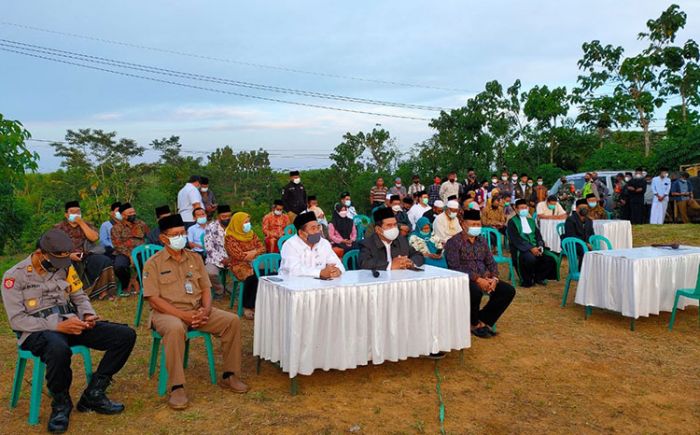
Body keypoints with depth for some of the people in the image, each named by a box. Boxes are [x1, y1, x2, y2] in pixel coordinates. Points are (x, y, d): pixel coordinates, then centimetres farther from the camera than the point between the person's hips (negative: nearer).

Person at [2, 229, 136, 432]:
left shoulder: (65, 268, 9)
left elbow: (79, 297, 17)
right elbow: (16, 320, -12)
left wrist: (89, 315, -6)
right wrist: (57, 326, -22)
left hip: (69, 324, 6)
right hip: (37, 332, -5)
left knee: (126, 335, -12)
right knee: (59, 349, -44)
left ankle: (93, 395, -5)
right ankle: (61, 403, -13)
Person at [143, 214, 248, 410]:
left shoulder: (195, 258, 12)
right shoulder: (153, 263, -4)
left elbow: (206, 288, 12)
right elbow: (153, 299, -11)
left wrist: (206, 309, -10)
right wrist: (184, 315, -20)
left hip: (197, 311, 5)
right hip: (168, 313, -5)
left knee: (232, 320, -14)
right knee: (175, 329, -39)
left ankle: (230, 375, -3)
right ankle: (177, 388, -30)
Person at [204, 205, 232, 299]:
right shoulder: (211, 227, -2)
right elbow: (209, 247, -7)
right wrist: (222, 259, -15)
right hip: (216, 258, -1)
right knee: (209, 273, -31)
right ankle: (219, 290, 1)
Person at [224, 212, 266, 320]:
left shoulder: (251, 234, 16)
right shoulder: (230, 237, -5)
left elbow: (262, 248, 12)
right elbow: (239, 255, -15)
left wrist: (252, 252, -7)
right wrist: (255, 252, -5)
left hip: (255, 262, 6)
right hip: (239, 265, -6)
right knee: (252, 277, -36)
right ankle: (247, 307, -21)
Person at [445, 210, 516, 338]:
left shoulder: (482, 241, 17)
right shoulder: (454, 242, -6)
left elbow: (491, 263, 15)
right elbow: (455, 267, -17)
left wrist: (494, 278, -6)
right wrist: (477, 279, -23)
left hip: (484, 279, 7)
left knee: (509, 290, -10)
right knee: (476, 291, -37)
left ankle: (483, 320, -2)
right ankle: (474, 323, -8)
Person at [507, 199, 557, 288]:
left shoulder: (531, 221, 20)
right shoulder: (512, 222, 0)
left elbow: (538, 235, 13)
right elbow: (516, 239, -12)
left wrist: (540, 246, -9)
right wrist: (530, 248, -22)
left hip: (535, 248, 6)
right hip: (520, 249, -6)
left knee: (550, 258, -18)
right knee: (530, 258, -37)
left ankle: (538, 277, 5)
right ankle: (526, 280, -11)